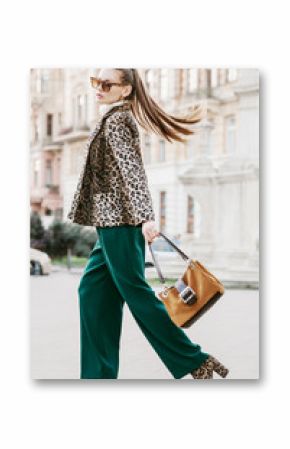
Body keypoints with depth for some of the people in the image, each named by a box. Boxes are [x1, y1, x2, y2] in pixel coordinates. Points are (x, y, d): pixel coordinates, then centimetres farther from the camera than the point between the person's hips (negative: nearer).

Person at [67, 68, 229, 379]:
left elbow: (131, 170, -21)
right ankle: (99, 374, 12)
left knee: (135, 291, -6)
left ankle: (195, 361, 0)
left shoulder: (115, 120, -10)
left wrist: (145, 217, -28)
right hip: (114, 221, 10)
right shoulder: (120, 118, 18)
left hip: (118, 219, -10)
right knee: (93, 290, 9)